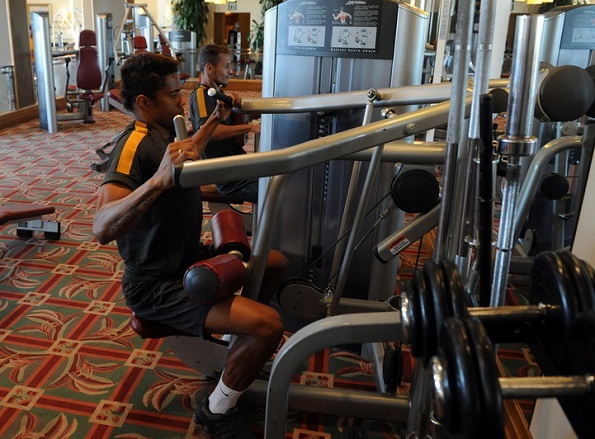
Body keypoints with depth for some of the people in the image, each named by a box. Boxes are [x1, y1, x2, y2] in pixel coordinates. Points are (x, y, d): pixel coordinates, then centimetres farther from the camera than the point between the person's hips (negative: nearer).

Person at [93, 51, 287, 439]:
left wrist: (216, 119, 32)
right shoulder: (134, 145, -25)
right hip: (156, 285, -10)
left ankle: (237, 342, 36)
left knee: (276, 263, 20)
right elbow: (103, 228, -41)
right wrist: (158, 181, -54)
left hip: (189, 258, 10)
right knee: (267, 325, -26)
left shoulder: (163, 132, 3)